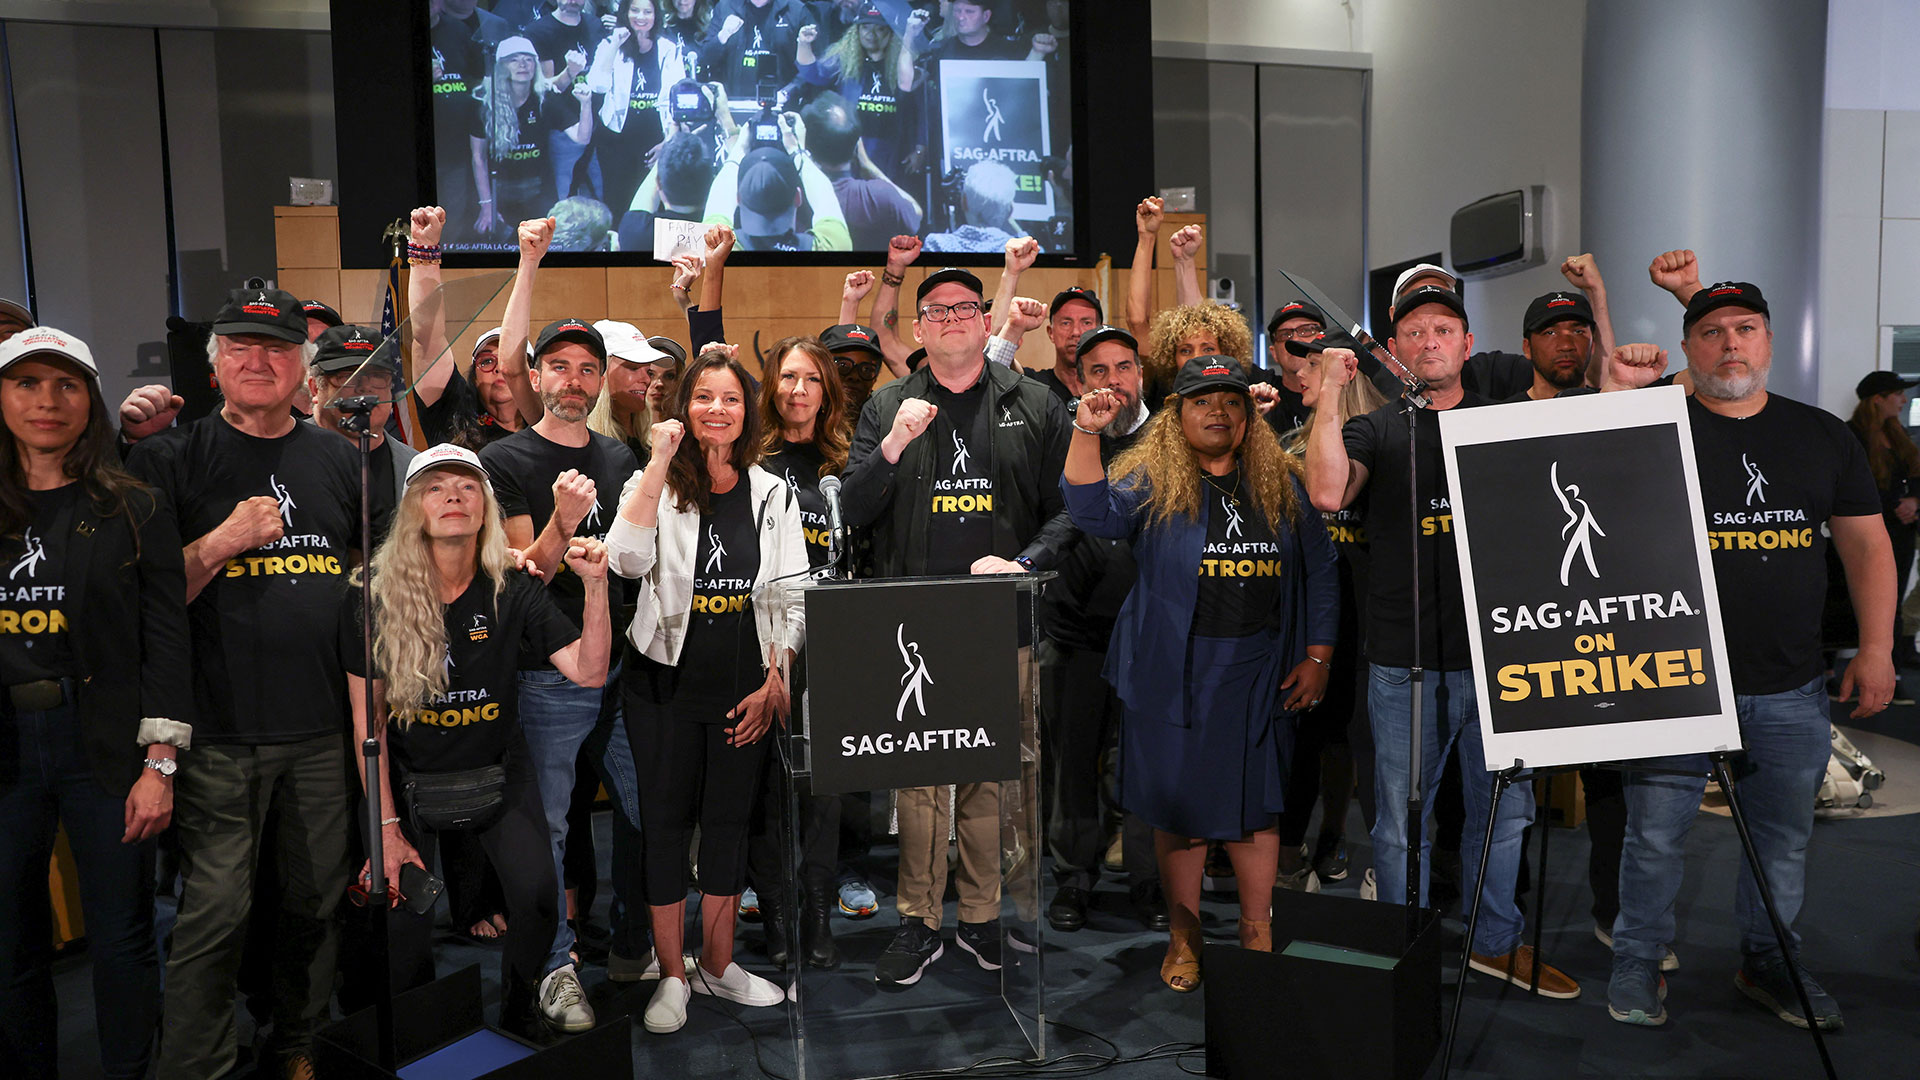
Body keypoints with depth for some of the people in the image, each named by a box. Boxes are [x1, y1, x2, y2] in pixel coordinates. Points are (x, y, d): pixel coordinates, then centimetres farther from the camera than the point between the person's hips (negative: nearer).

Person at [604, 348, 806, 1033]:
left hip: (744, 687, 2)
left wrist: (774, 682, -4)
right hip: (667, 681, -2)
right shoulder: (655, 486, -1)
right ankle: (671, 974, 19)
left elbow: (792, 598, 5)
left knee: (729, 818, 11)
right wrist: (660, 464, -23)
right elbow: (627, 561, -22)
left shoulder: (773, 495, 5)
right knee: (665, 820, 4)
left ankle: (717, 964, 27)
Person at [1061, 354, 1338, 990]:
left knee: (1255, 800, 8)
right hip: (1172, 670, -1)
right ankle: (1183, 934, 23)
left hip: (1258, 671, 2)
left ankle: (1257, 932, 24)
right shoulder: (1151, 481, 1)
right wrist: (1087, 434, -28)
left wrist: (1317, 658, 5)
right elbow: (1095, 514, -16)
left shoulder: (1281, 483, 8)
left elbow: (1320, 571, 10)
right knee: (1179, 800, 6)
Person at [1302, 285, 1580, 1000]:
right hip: (1405, 659, -3)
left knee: (1504, 805, 13)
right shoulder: (1376, 430, 5)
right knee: (1403, 818, 5)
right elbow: (1328, 492, -14)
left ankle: (1497, 941, 32)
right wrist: (1329, 396, -15)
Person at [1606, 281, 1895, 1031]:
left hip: (1790, 688, 4)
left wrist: (1876, 647, 5)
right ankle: (1638, 962, 21)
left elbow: (1867, 544, 11)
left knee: (1784, 837, 15)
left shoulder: (1822, 436, 9)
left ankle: (1767, 962, 34)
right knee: (1656, 835, 3)